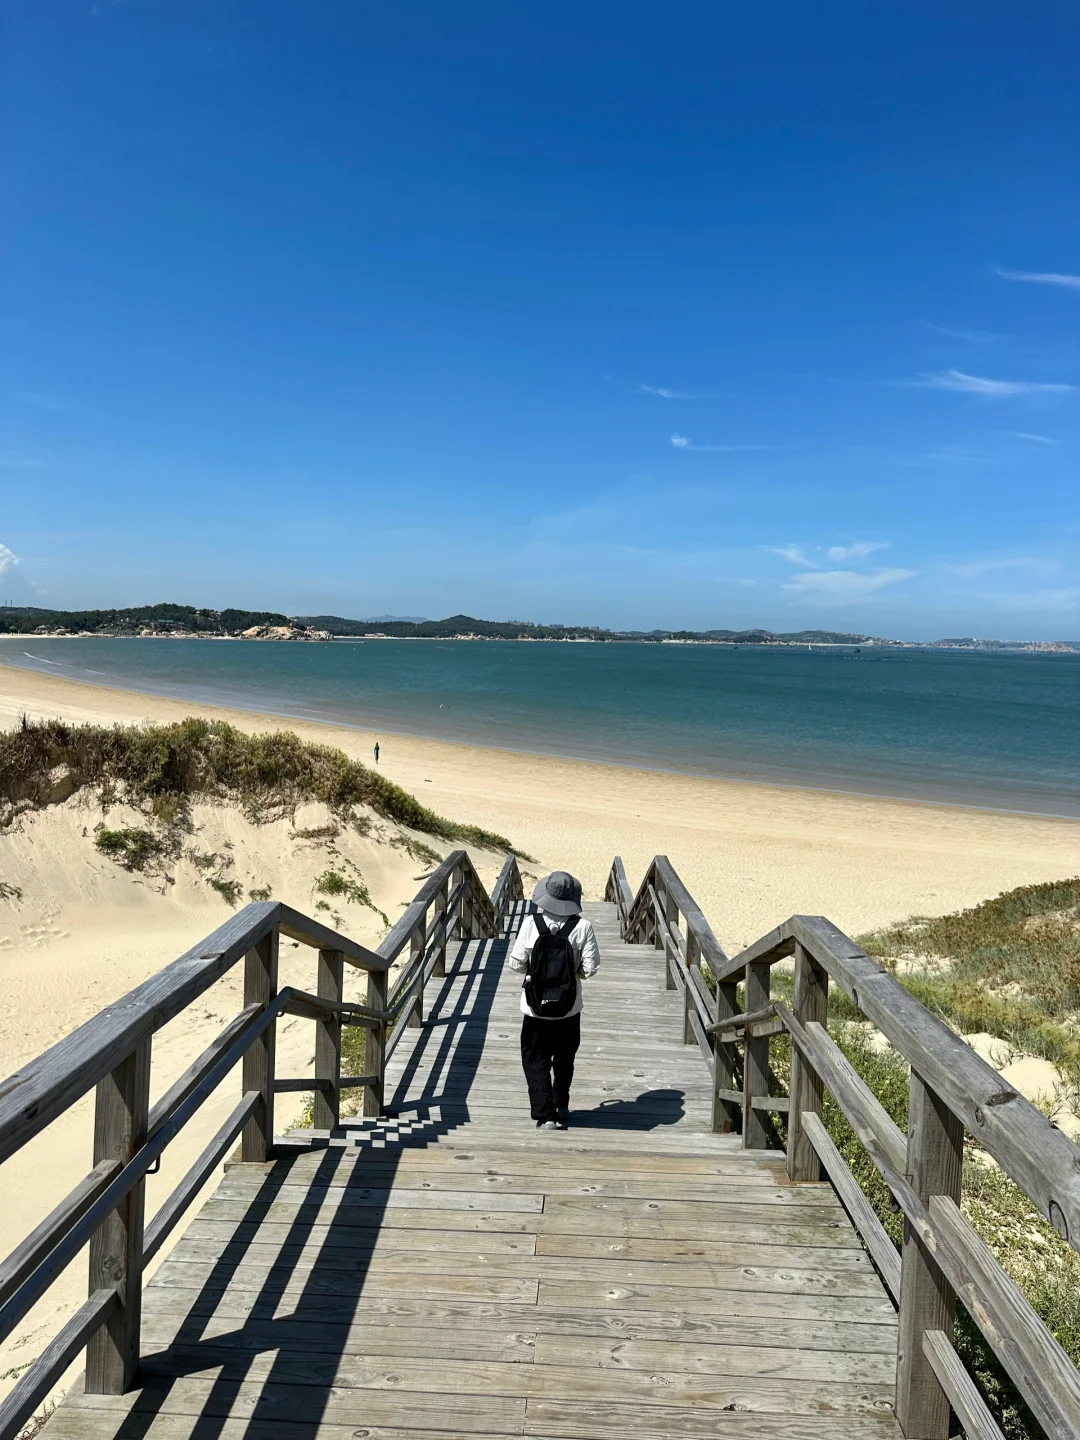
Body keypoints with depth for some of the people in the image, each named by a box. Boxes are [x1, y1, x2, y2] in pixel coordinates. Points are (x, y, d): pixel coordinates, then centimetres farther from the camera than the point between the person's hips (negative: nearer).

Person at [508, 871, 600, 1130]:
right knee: (564, 1060, 22)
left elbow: (516, 963, -9)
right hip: (569, 1010, 2)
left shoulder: (530, 924, -14)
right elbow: (590, 968, -12)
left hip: (535, 1009, -1)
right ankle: (561, 1110, 37)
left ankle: (545, 1116, 2)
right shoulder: (582, 927, -14)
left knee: (536, 1062, 11)